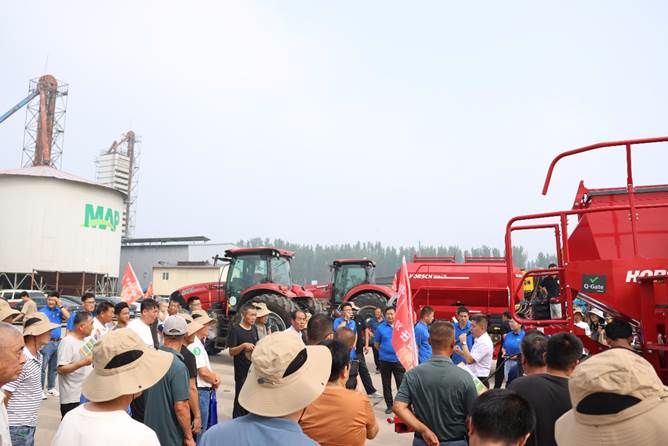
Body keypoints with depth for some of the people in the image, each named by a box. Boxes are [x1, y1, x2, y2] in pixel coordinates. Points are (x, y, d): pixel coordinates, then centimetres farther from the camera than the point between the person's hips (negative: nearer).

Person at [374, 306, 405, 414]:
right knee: (386, 384, 10)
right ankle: (389, 405, 22)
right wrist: (383, 351, 2)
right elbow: (376, 343, 8)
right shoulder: (380, 327, -1)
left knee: (401, 383, 1)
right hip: (385, 360, 1)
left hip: (399, 359, -1)